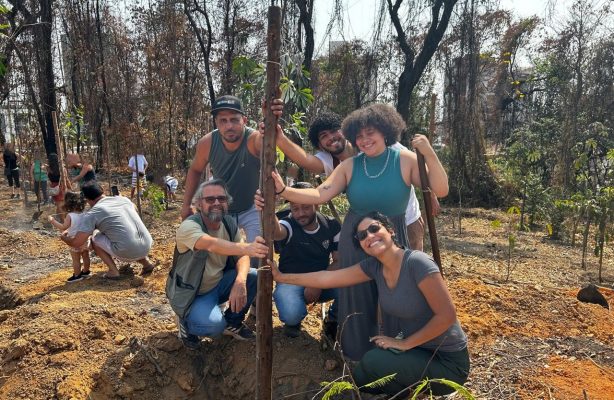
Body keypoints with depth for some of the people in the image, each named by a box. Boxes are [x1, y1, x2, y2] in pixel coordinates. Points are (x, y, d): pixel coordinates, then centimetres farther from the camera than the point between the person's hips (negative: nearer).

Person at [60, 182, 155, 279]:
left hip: (127, 253, -5)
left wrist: (64, 238, 19)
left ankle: (113, 271, 10)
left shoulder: (92, 214, -2)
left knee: (94, 237, 15)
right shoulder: (124, 199, 13)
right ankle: (146, 262, 19)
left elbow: (76, 243, -1)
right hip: (147, 247, 6)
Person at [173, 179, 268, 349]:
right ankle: (186, 323, 5)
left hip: (220, 283, 6)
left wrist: (240, 281, -31)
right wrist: (247, 248, -62)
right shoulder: (189, 226, -25)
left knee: (255, 276, -17)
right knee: (214, 324, -32)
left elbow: (241, 256, -9)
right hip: (194, 294, -6)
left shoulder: (229, 223, -4)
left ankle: (233, 322, 8)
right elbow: (211, 244, -45)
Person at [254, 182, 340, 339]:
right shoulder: (289, 225, -17)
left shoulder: (332, 226, -5)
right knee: (292, 314, -35)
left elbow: (339, 260, -3)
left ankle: (332, 320, 5)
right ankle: (294, 320, 7)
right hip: (291, 281, -3)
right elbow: (276, 232, -42)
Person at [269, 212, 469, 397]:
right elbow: (328, 278, -2)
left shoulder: (417, 262, -26)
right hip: (416, 349, 7)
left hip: (447, 360, -7)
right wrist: (282, 277, 0)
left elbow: (446, 315, -25)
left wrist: (405, 344, -18)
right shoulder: (373, 266, -5)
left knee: (372, 362, -21)